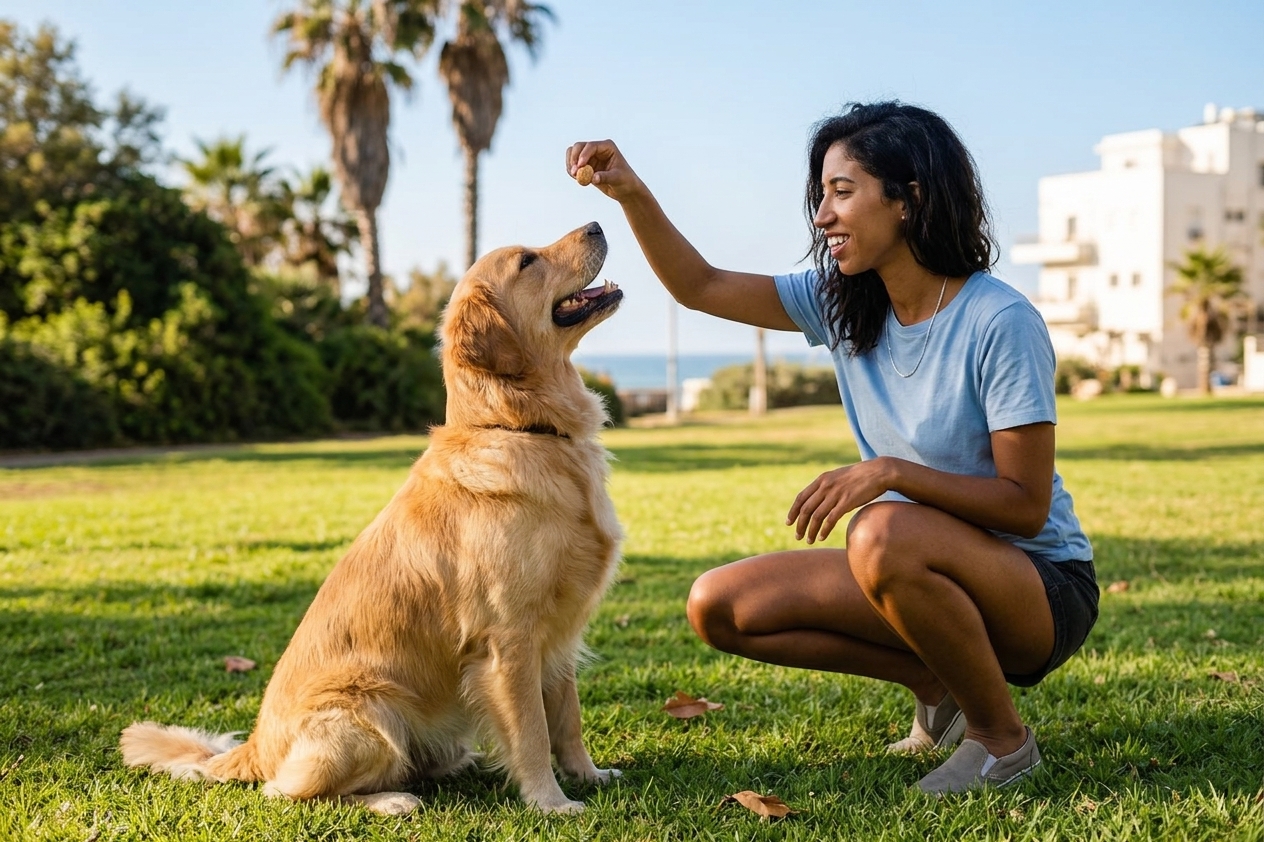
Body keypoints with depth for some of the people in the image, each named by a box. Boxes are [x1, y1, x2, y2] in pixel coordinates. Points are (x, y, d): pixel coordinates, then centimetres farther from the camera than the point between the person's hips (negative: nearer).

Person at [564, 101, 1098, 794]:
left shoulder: (999, 322, -20)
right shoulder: (843, 303, 0)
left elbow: (1026, 506, -21)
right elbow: (700, 287, 4)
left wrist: (891, 472, -32)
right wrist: (632, 194, -10)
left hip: (1039, 588, -7)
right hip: (927, 575, 7)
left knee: (883, 535, -38)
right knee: (717, 607, -5)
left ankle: (1002, 735, -12)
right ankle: (937, 685, 8)